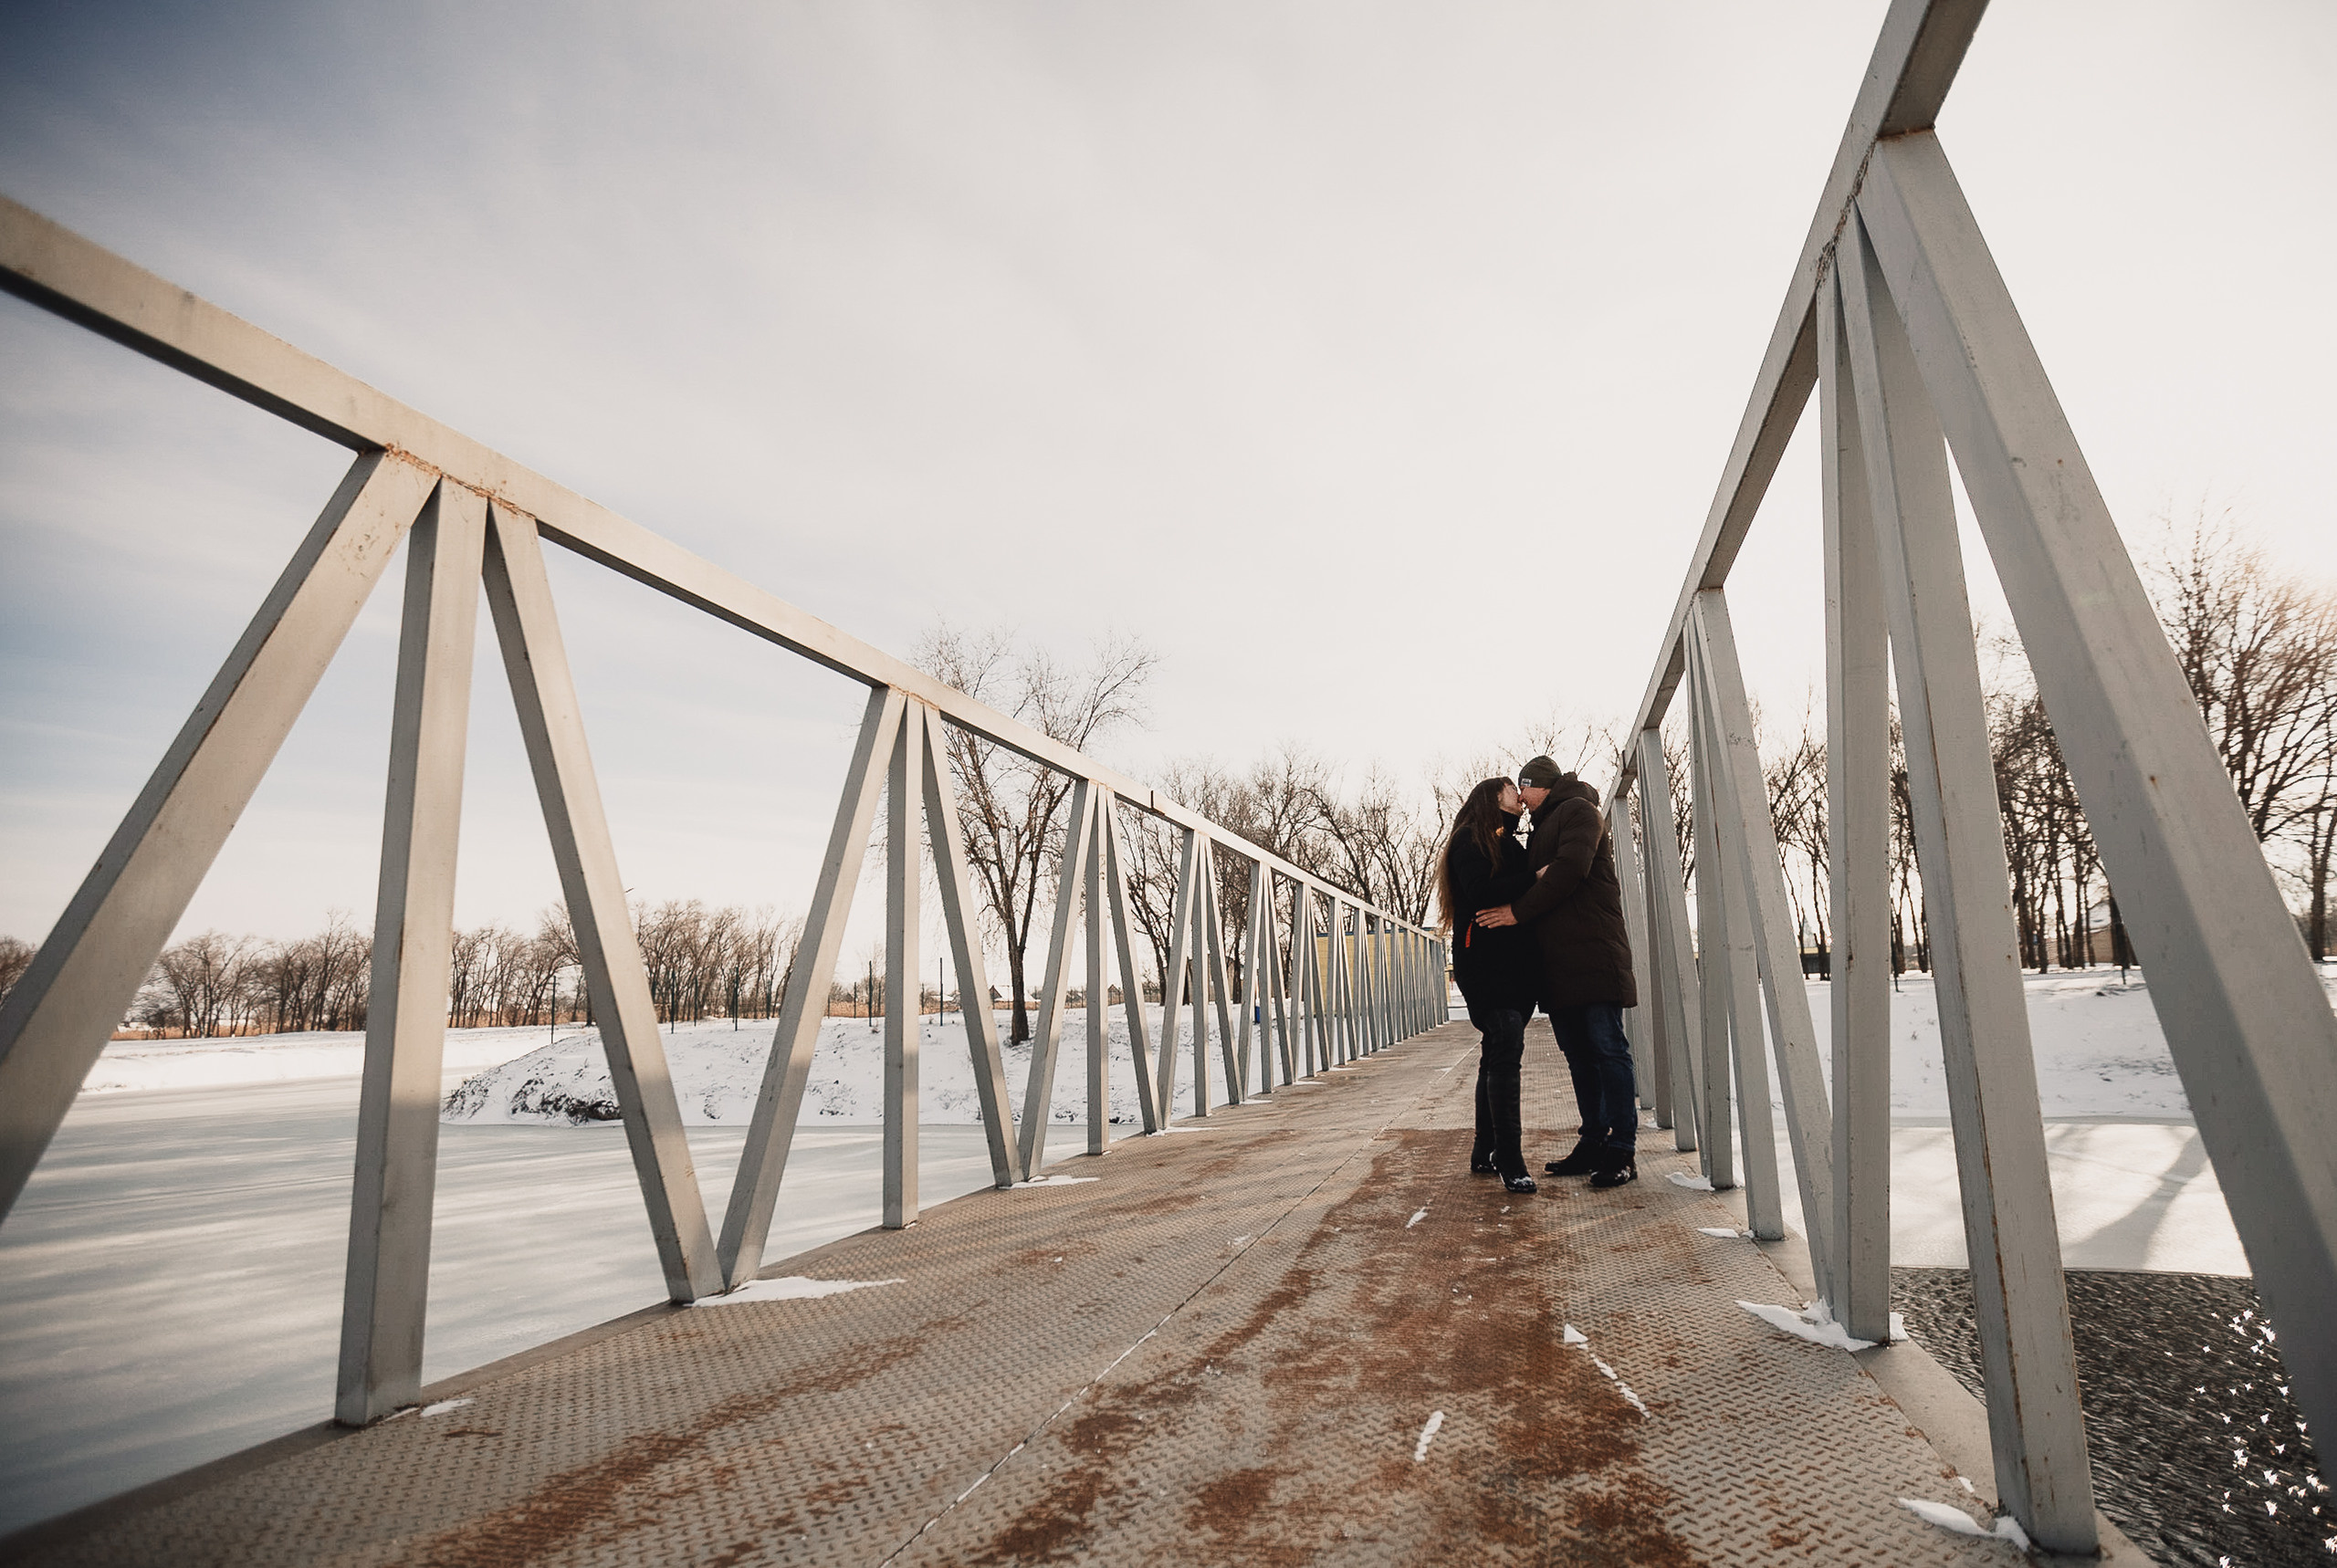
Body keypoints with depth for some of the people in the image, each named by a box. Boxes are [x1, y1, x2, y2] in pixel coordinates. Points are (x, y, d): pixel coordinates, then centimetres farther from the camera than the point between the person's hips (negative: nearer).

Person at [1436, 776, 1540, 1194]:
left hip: (1514, 962, 8)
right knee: (1506, 1052, -15)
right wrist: (1534, 879, -14)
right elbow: (1481, 893, -16)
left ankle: (1485, 1154, 16)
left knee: (1498, 1056, 9)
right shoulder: (1470, 839, -1)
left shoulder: (1510, 843, 25)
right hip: (1486, 962, -8)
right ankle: (1509, 1160, -13)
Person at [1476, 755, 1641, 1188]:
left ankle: (1622, 1150, -6)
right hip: (1557, 958, 9)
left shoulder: (1578, 809, 1)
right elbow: (1533, 879, 19)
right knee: (1579, 1054, 8)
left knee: (1608, 1048, -8)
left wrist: (1519, 910, -14)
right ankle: (1593, 1144, 13)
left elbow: (1570, 868, -14)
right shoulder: (1542, 829, 27)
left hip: (1593, 952, -9)